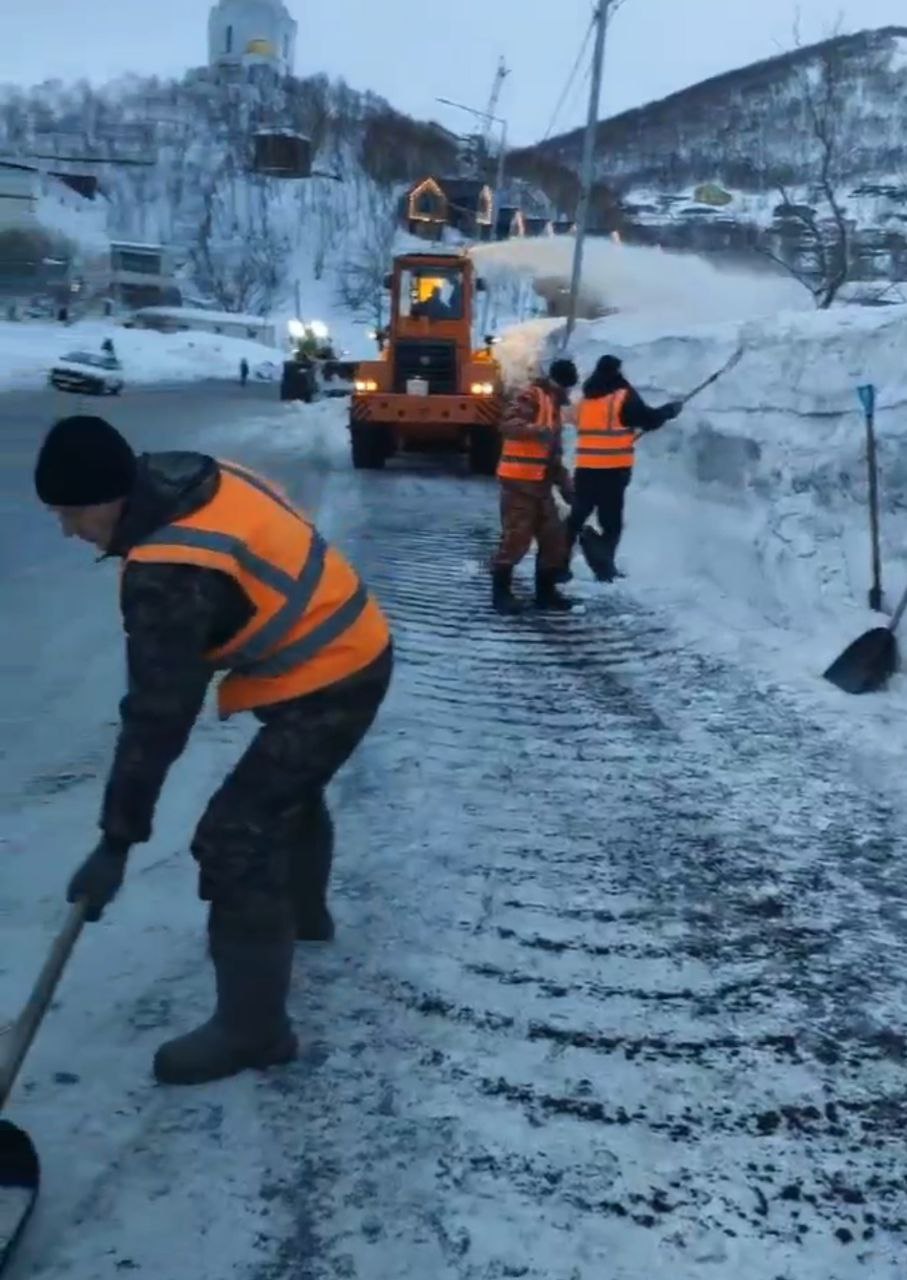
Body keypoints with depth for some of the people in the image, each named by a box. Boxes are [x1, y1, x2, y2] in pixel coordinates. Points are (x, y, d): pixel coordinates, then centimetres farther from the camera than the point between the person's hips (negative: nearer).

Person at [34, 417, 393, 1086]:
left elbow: (158, 716, -26)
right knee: (290, 789, 31)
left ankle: (251, 1027, 4)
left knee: (235, 840, -9)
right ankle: (302, 912, 55)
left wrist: (117, 840, -19)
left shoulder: (169, 574, -28)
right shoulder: (200, 478, -1)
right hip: (354, 652, 10)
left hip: (328, 684, -10)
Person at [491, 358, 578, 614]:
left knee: (555, 539, 10)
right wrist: (537, 431, -41)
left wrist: (564, 483, 21)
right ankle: (501, 592, 4)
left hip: (541, 483, 9)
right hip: (519, 481, -9)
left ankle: (546, 592, 20)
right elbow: (508, 424, -26)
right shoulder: (532, 397, -8)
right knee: (516, 538, -7)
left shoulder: (553, 405, 21)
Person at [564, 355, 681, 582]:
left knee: (577, 517, 11)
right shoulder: (623, 396, -4)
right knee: (612, 522, 3)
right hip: (613, 469, -5)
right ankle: (604, 566, -8)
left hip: (585, 467, 6)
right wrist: (671, 409, 19)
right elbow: (649, 420, 2)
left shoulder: (586, 398, 13)